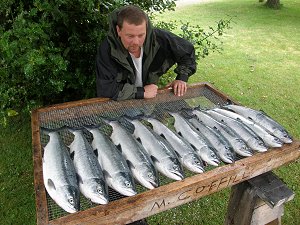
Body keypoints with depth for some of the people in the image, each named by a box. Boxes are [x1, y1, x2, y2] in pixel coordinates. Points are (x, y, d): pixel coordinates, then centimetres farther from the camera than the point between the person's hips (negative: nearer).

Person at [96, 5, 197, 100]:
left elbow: (188, 50, 4)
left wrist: (182, 78, -6)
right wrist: (142, 92, -23)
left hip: (150, 101, 2)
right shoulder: (106, 50, -22)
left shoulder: (159, 38, -13)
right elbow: (105, 89, -26)